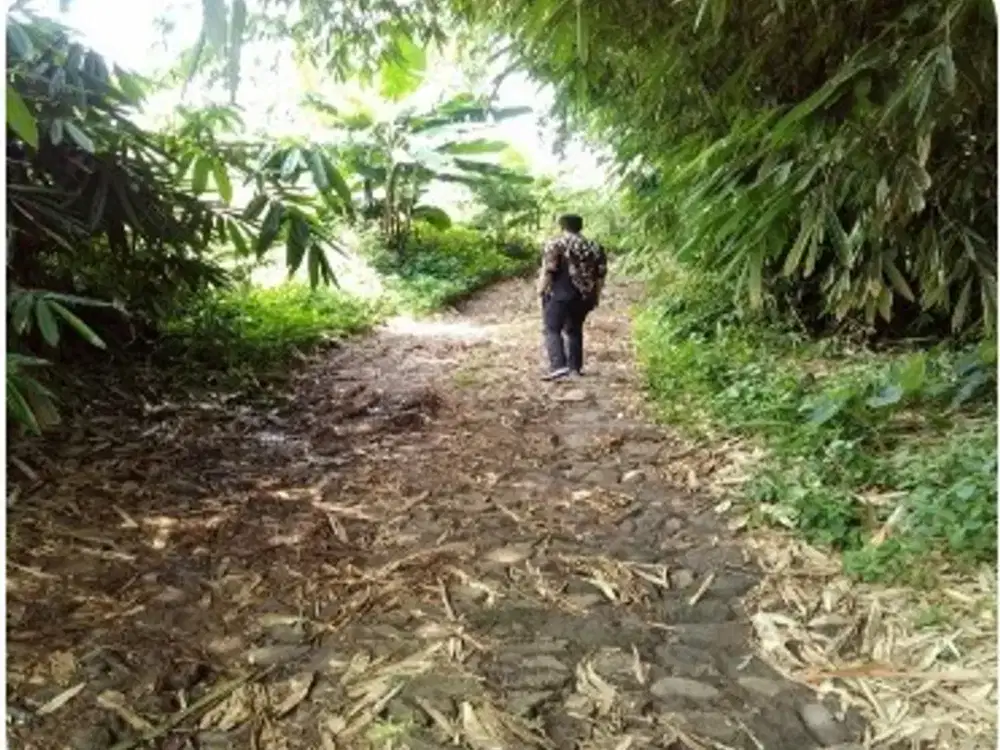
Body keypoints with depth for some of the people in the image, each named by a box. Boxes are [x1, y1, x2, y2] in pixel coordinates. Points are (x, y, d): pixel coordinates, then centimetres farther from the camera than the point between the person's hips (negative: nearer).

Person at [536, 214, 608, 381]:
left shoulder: (556, 244, -4)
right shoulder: (594, 247, 12)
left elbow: (548, 270, -12)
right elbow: (601, 275, 12)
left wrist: (541, 289, -3)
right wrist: (596, 296, 20)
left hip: (560, 294, -6)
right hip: (584, 296, 6)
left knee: (552, 329, -3)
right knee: (574, 330, 17)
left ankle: (558, 366, -17)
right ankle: (575, 367, 17)